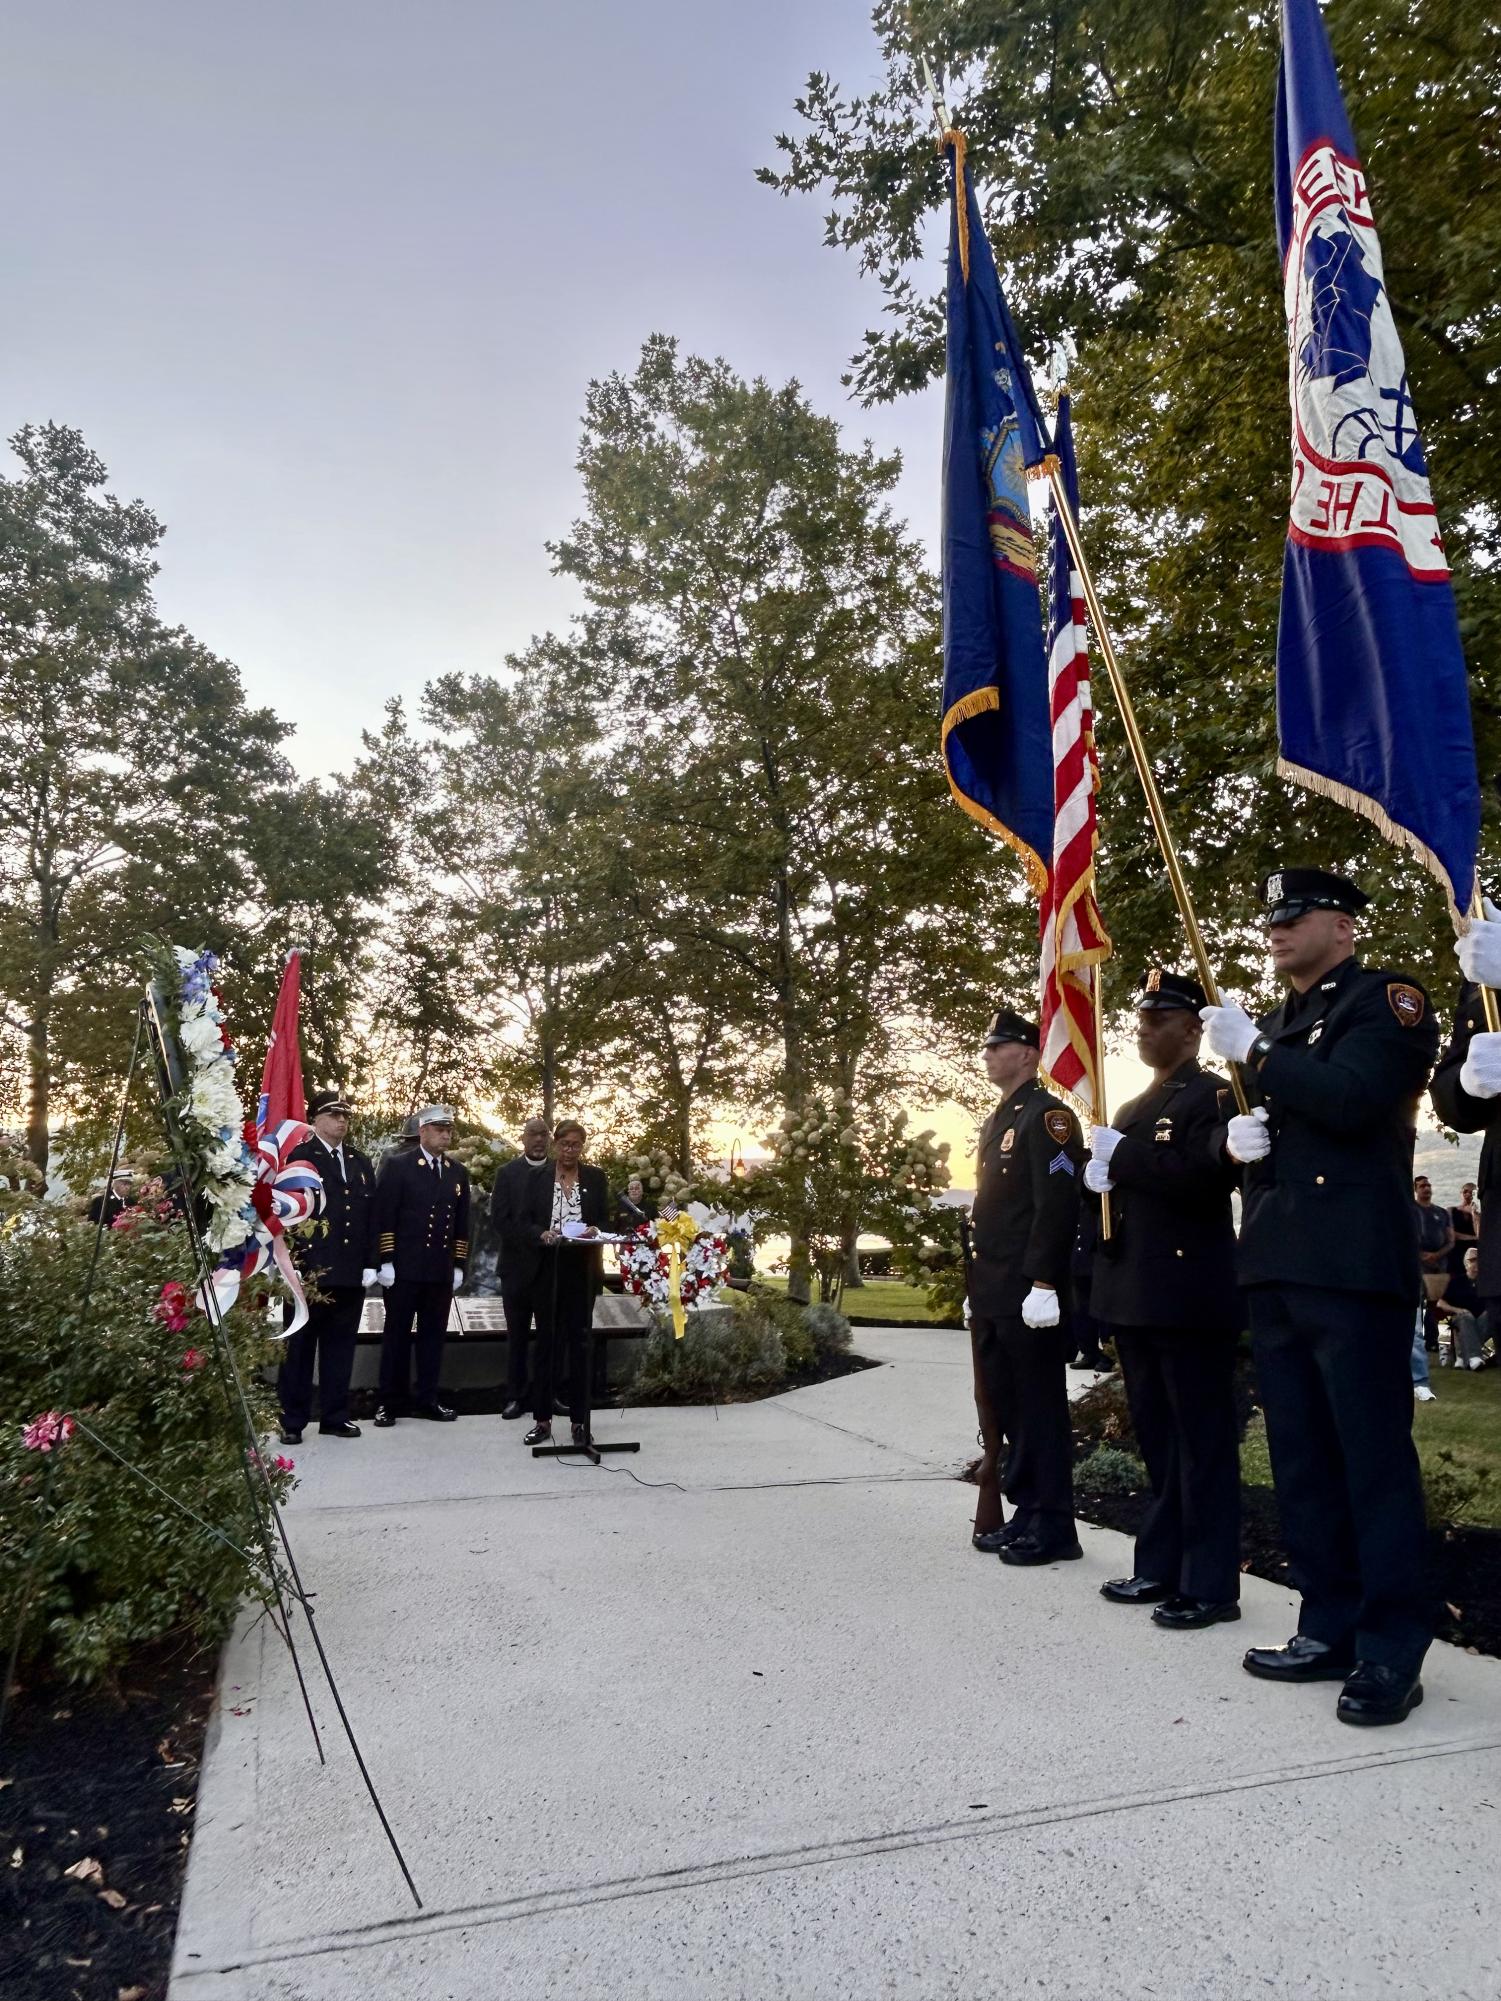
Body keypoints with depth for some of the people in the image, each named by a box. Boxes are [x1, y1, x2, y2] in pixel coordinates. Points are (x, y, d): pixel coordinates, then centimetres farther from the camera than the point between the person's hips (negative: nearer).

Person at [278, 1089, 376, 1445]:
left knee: (341, 1346, 11)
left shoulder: (361, 1163, 15)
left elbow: (371, 1216, 14)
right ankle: (292, 1421, 14)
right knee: (299, 1346, 6)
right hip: (308, 1270, -5)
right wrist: (292, 1265, -14)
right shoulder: (298, 1158, -3)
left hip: (351, 1272, 5)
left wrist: (370, 1264, 7)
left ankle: (335, 1416, 21)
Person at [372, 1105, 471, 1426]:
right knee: (397, 1334, 5)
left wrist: (459, 1265, 8)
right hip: (404, 1268, -4)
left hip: (442, 1270, 4)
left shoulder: (459, 1172, 11)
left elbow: (462, 1223, 13)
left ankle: (427, 1400, 17)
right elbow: (383, 1216, -7)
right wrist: (385, 1261, -11)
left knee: (433, 1334, 8)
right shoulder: (396, 1166, -3)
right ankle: (391, 1402, 13)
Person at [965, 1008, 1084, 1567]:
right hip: (993, 1296, 9)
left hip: (1028, 1293, -9)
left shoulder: (1046, 1114, -10)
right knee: (1005, 1406, 14)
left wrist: (1043, 1285, -23)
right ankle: (1027, 1513, 25)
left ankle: (1054, 1527, 10)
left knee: (1040, 1408, 0)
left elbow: (1057, 1205, -19)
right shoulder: (995, 1122, 19)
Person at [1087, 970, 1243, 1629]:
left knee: (1201, 1444, 0)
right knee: (1157, 1442, 15)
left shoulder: (1215, 1095, -6)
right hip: (1136, 1297, 8)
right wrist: (1100, 1177, 0)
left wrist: (1122, 1157, -17)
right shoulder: (1131, 1109, 19)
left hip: (1192, 1297, -8)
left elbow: (1209, 1175, -22)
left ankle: (1211, 1585, 8)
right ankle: (1160, 1568, 25)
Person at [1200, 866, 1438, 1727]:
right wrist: (1232, 1135, 1)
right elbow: (1230, 1133, 23)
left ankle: (1392, 1652, 8)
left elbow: (1351, 1099, -19)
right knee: (1302, 1461, 12)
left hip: (1355, 1265, -8)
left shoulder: (1389, 1000, -2)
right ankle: (1331, 1629, 23)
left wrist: (1255, 1053, -12)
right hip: (1276, 1267, 8)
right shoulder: (1274, 1026, 21)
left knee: (1374, 1456, -2)